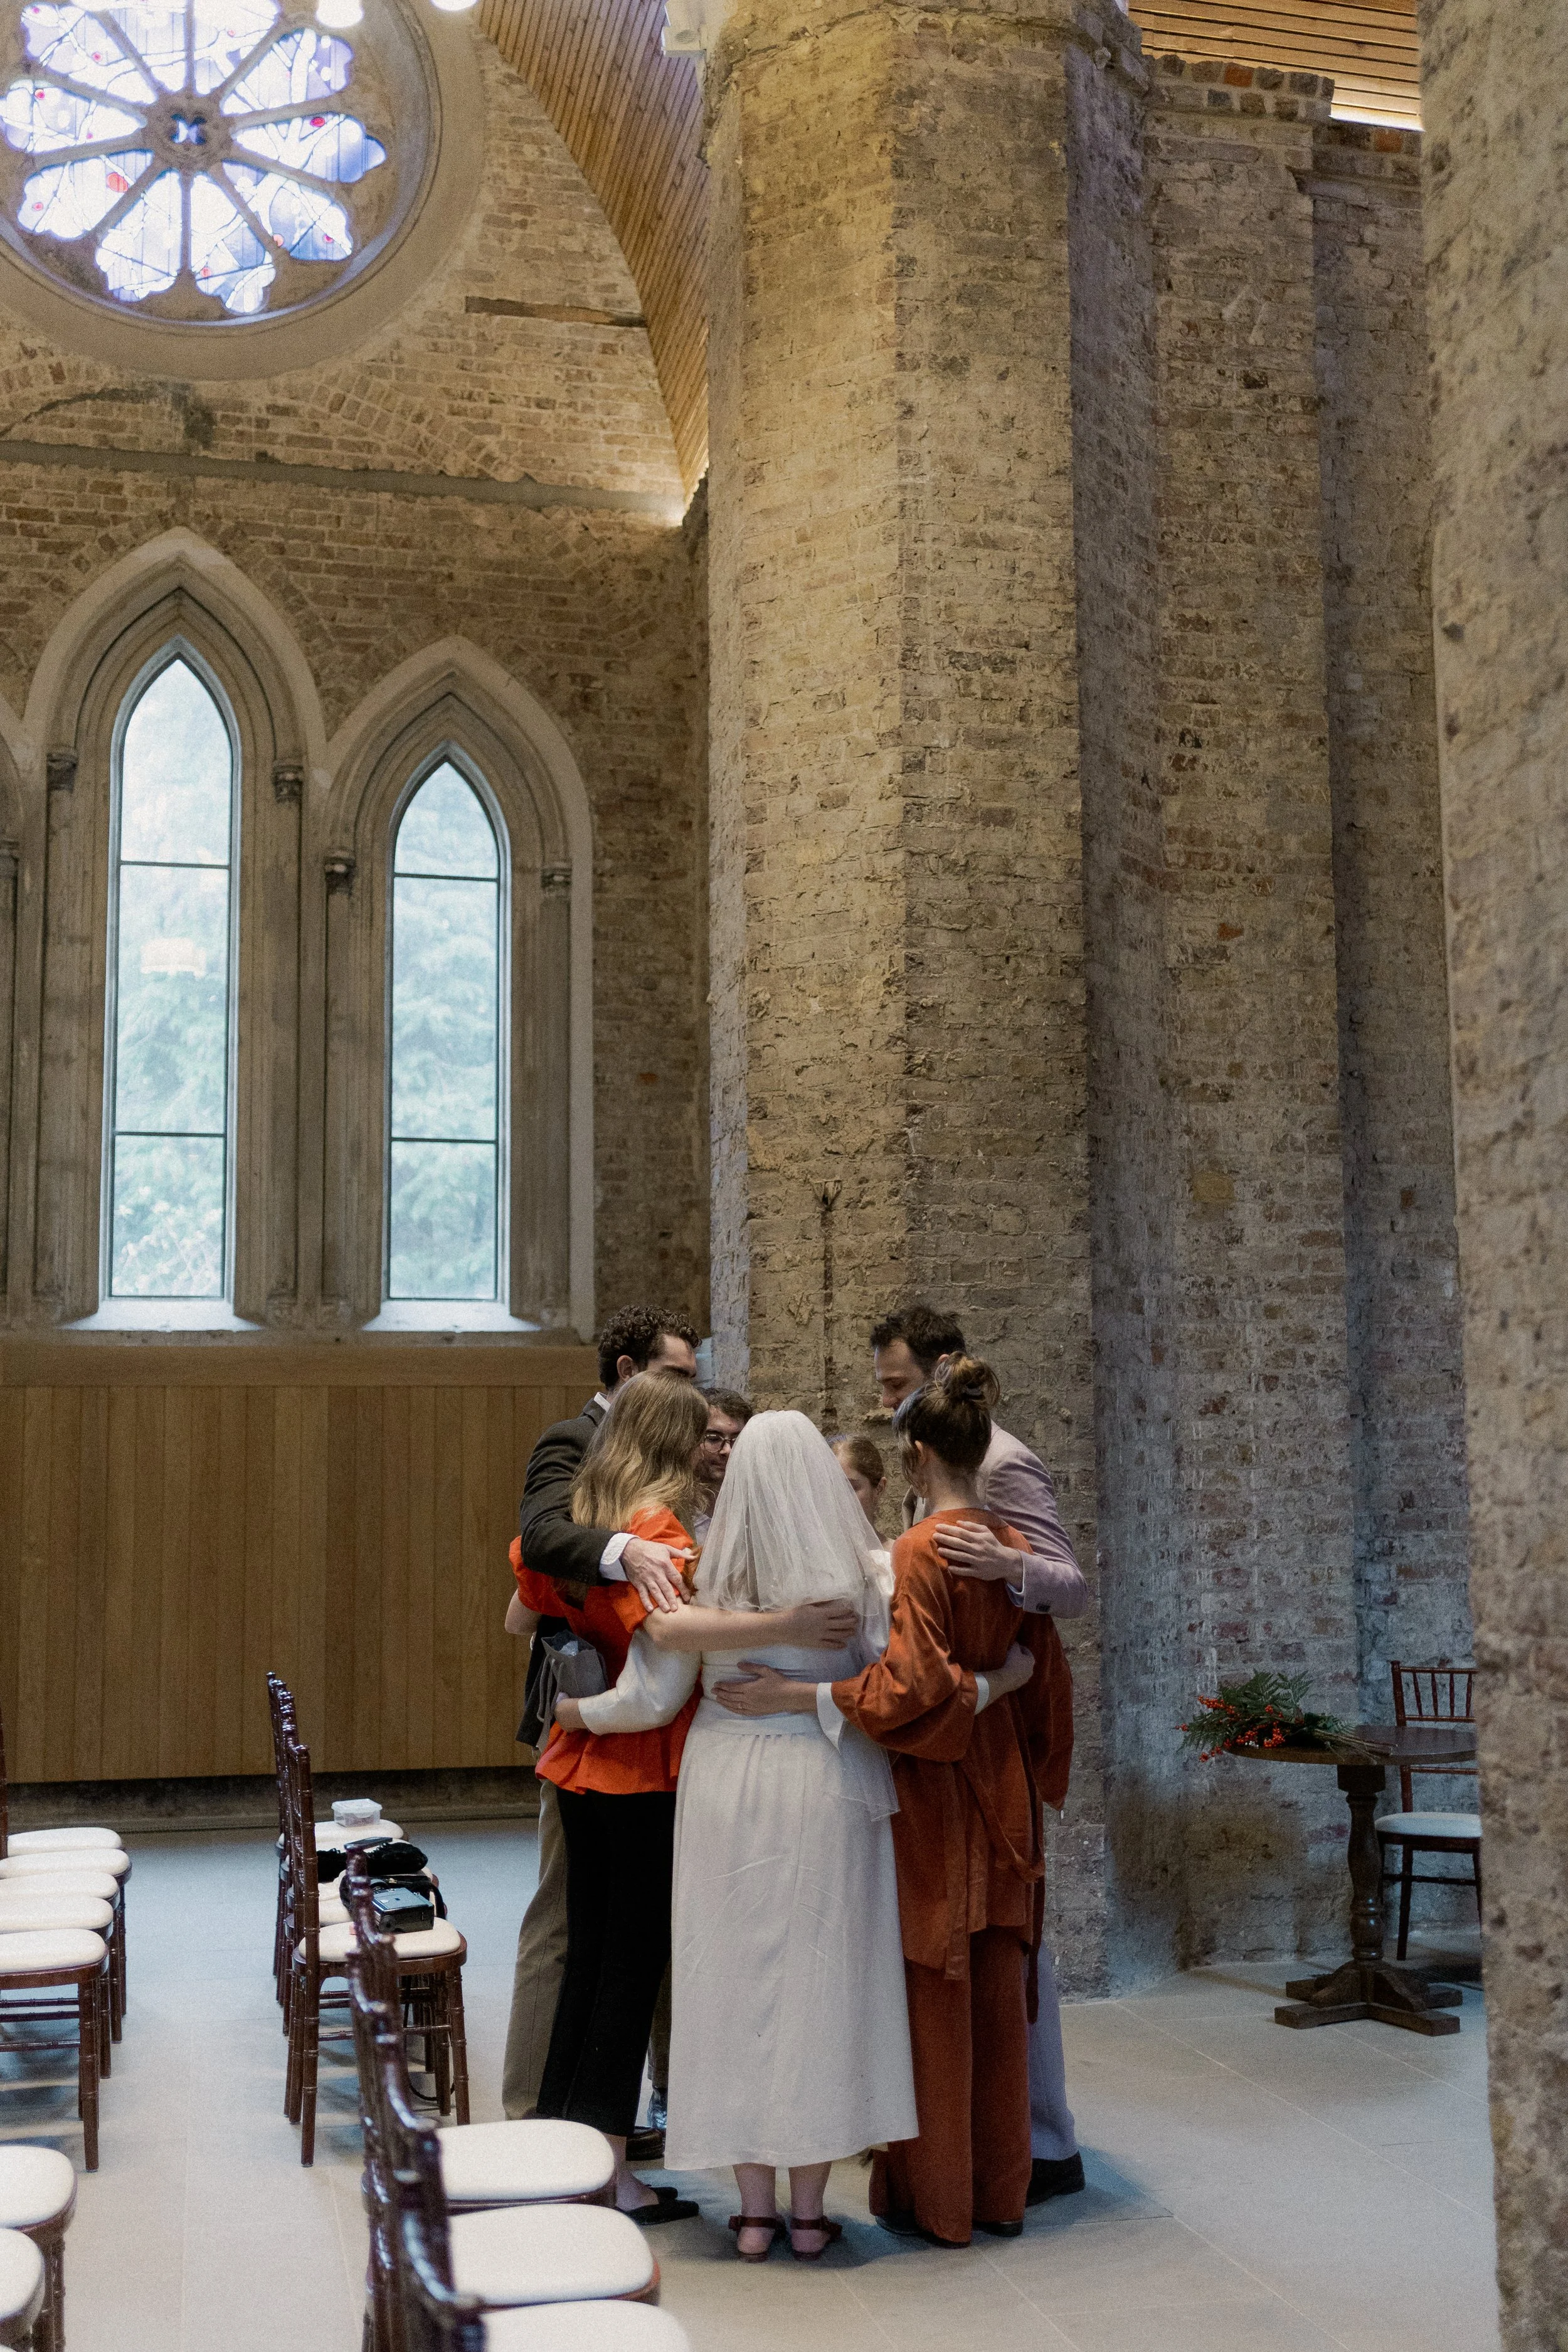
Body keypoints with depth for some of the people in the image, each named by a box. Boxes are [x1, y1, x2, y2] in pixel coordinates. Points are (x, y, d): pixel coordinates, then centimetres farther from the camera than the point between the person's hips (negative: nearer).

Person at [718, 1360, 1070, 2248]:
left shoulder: (919, 1553, -17)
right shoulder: (1017, 1548, 4)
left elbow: (912, 1683, -25)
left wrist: (797, 1695, -22)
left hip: (933, 1796, -7)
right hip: (1003, 1795, 7)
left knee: (932, 1996, 4)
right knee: (997, 1993, 13)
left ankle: (933, 2197, 15)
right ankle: (1000, 2189, 23)